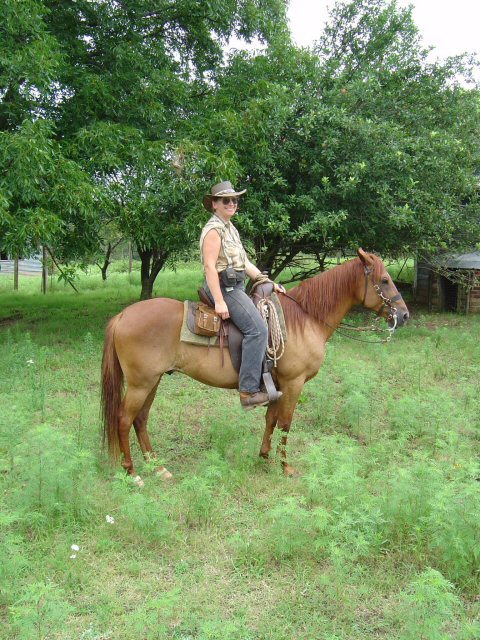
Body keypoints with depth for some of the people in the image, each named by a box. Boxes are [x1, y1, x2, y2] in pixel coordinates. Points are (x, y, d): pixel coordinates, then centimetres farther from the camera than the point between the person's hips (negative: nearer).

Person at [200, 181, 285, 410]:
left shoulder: (230, 228, 19)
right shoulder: (214, 229, -11)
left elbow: (245, 263, 20)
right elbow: (210, 266, -19)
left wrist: (269, 283, 13)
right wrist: (219, 302, -25)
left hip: (236, 287, 11)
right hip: (224, 287, -11)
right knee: (257, 328, -22)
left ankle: (266, 380, 18)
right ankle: (249, 391, -22)